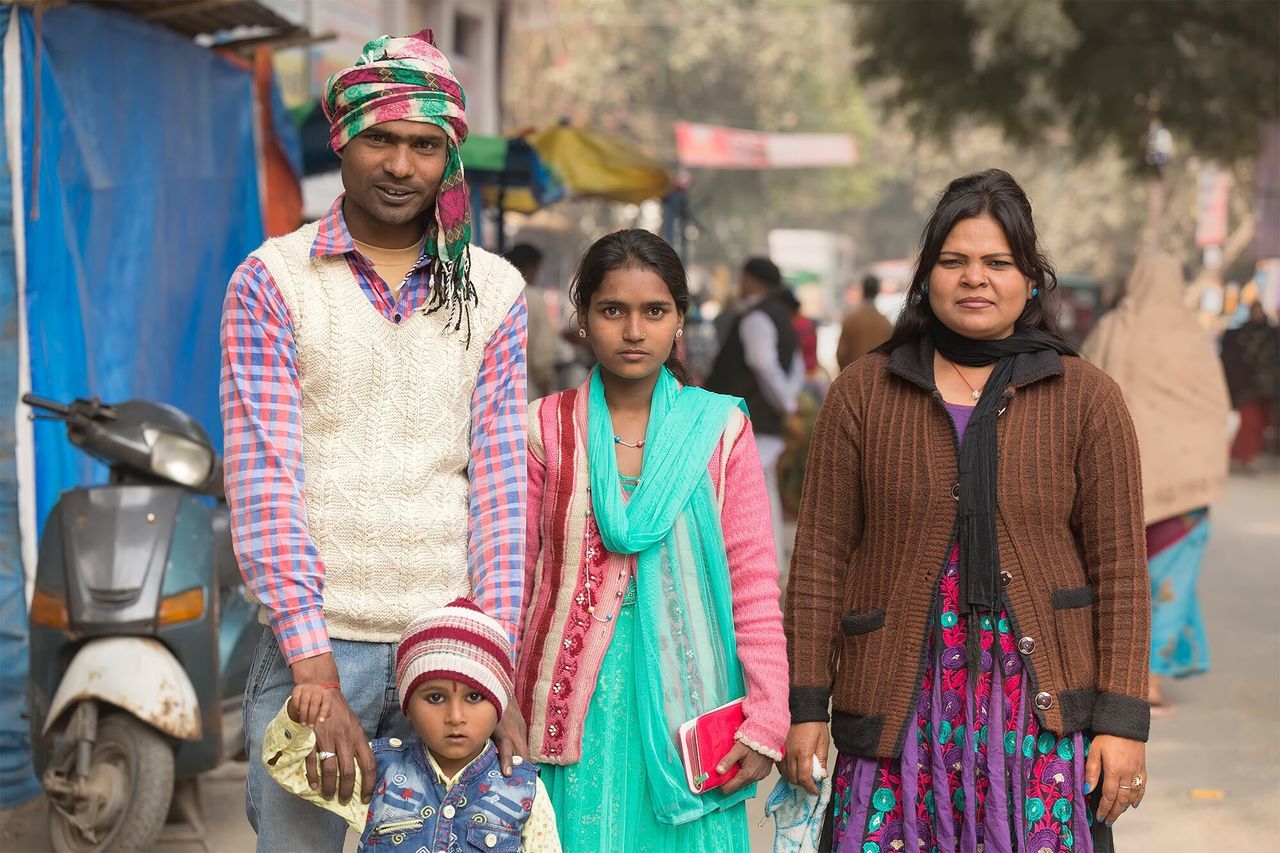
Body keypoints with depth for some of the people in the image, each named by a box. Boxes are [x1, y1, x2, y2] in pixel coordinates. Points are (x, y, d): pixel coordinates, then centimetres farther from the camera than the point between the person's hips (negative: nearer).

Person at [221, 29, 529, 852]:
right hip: (316, 639, -2)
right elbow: (264, 483, -7)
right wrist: (315, 675, -15)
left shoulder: (494, 290, 8)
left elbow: (500, 483, 4)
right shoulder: (272, 281, 1)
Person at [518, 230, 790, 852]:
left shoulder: (720, 429, 0)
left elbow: (755, 584, -1)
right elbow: (512, 578, 5)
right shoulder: (547, 428, 1)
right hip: (576, 703, 0)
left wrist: (765, 722, -5)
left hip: (685, 698, 0)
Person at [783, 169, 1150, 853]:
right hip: (900, 710, 0)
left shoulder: (1087, 399, 4)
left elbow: (1120, 567, 2)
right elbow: (820, 555, 4)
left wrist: (1123, 719, -3)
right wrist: (806, 705, 0)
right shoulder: (862, 394, 5)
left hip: (1041, 709, 0)